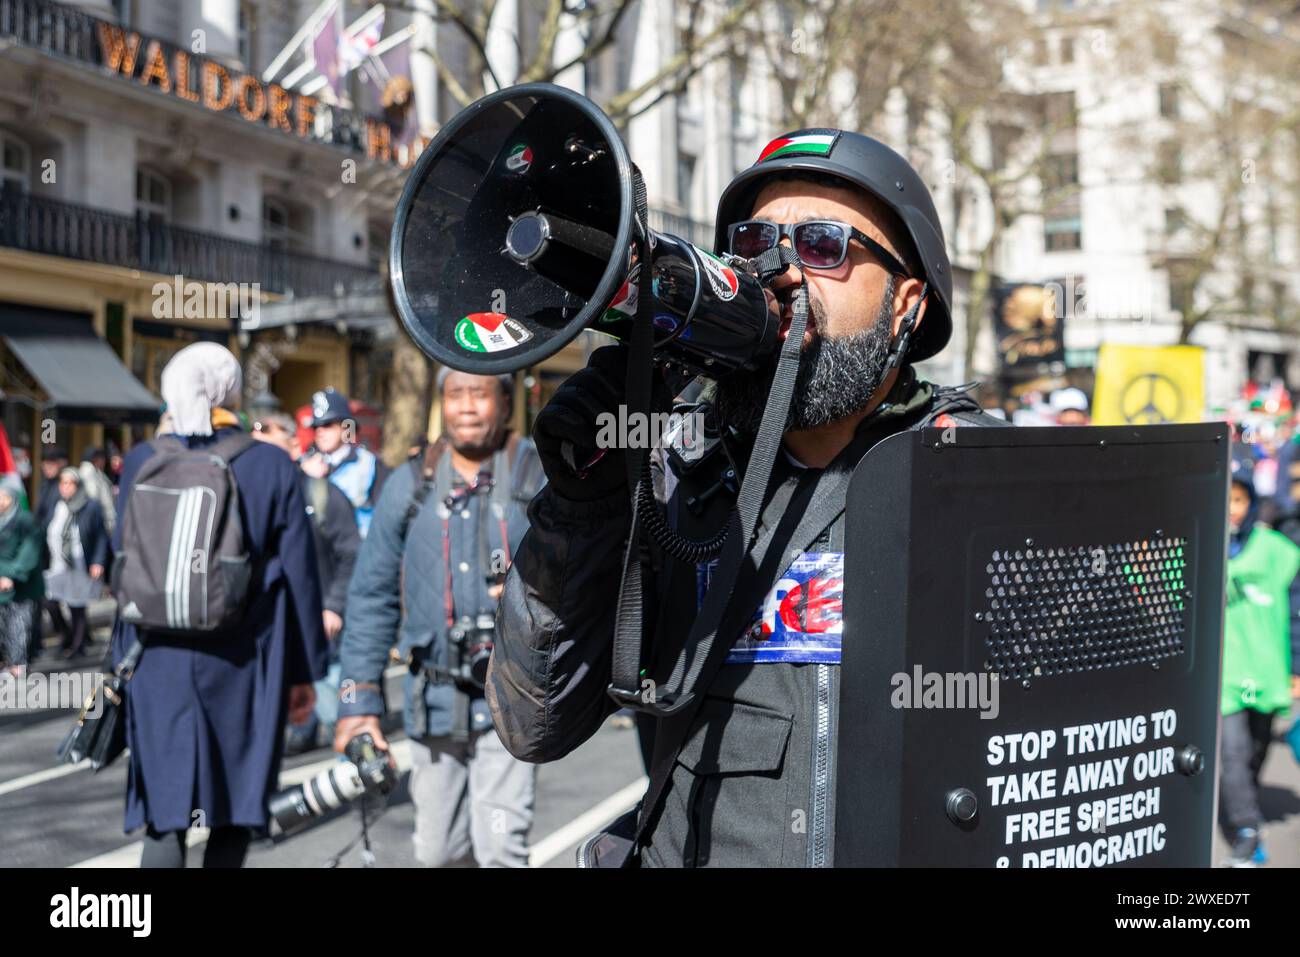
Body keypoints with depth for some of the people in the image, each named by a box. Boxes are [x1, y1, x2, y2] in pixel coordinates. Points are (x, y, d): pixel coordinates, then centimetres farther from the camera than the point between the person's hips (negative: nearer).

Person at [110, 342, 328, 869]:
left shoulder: (143, 461, -2)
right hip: (244, 662, 0)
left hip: (160, 662, 1)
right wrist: (304, 671, 5)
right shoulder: (272, 465, -4)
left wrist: (123, 658, 10)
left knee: (165, 810, 5)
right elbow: (299, 576, -3)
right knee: (234, 805, 14)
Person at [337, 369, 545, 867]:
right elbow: (372, 596, 6)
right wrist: (359, 699, 2)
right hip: (435, 701, 3)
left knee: (500, 850, -10)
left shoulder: (541, 479, -3)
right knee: (437, 850, 13)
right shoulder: (410, 486, 4)